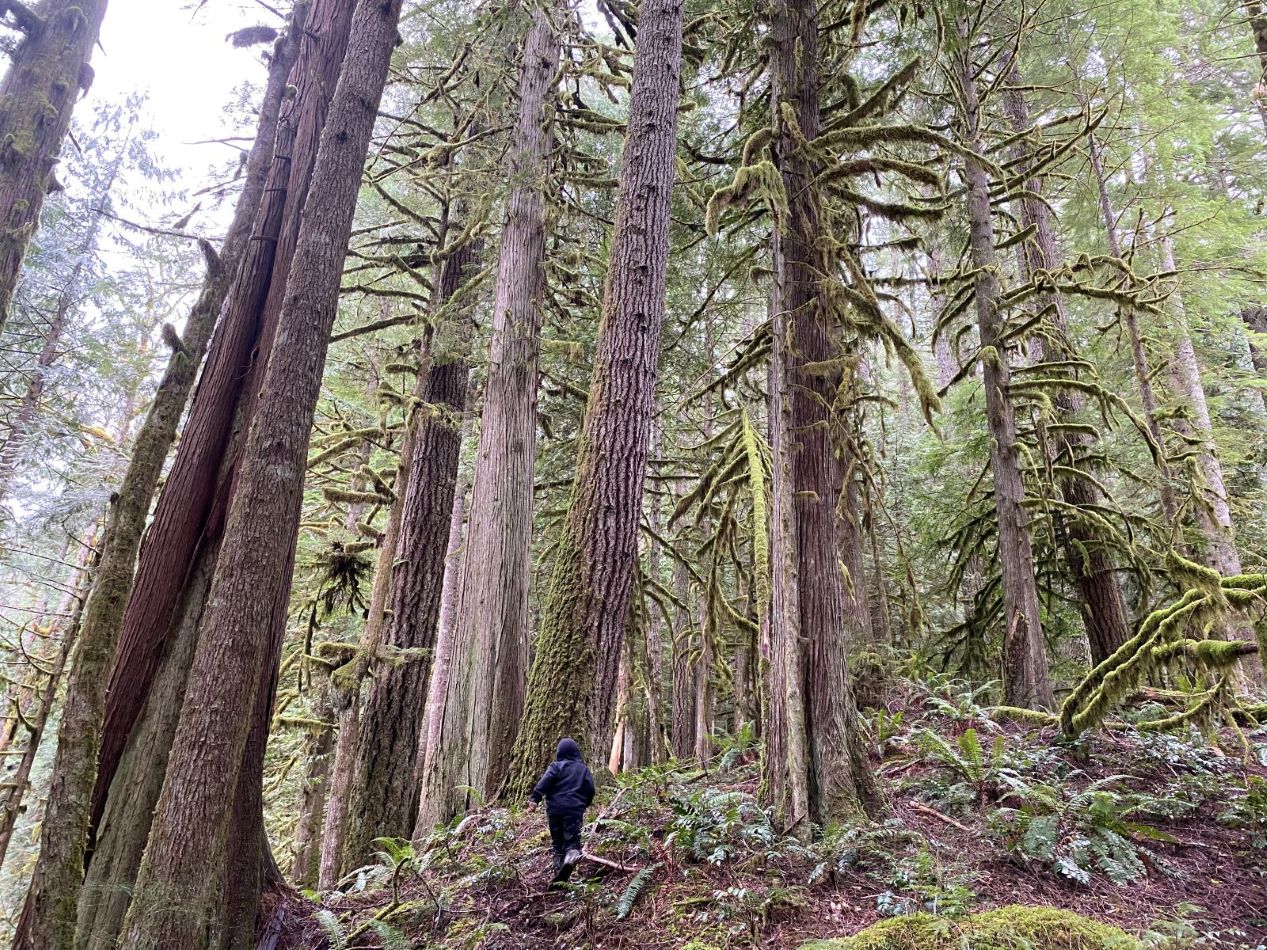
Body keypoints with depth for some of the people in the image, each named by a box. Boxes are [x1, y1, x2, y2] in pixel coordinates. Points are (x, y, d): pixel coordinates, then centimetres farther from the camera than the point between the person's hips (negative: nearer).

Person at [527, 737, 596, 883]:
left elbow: (544, 782, -11)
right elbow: (590, 789, 10)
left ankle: (559, 871, 12)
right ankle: (571, 856, -32)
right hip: (575, 809, 0)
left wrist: (535, 799, -16)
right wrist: (585, 804, 25)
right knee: (572, 840, -1)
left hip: (555, 809, 0)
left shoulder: (556, 766, 4)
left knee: (557, 841, 14)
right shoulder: (583, 768, 11)